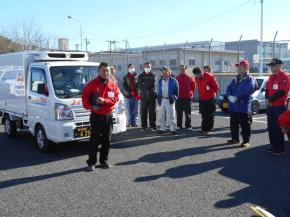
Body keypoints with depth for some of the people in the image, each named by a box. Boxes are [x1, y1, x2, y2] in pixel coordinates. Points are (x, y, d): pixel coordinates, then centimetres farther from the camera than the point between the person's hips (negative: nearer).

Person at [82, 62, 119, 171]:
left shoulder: (112, 84, 6)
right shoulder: (92, 84, -2)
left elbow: (116, 98, 0)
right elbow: (84, 97, -1)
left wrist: (105, 101, -16)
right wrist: (90, 107, -15)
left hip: (108, 116, 3)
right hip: (96, 116, -3)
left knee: (107, 140, 10)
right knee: (94, 140, 0)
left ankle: (104, 161, 24)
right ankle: (91, 162, 8)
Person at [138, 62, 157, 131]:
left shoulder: (153, 75, 8)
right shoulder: (140, 76, 10)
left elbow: (153, 84, -7)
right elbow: (139, 86, -2)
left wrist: (144, 84, -7)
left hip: (152, 96, 0)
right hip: (143, 96, 0)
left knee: (152, 112, 1)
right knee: (143, 112, 2)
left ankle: (152, 126, 7)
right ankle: (143, 126, 10)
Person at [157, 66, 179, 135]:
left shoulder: (173, 81, -3)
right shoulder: (160, 81, 11)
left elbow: (176, 91, 1)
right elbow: (158, 91, 15)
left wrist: (174, 97, -6)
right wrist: (158, 99, 6)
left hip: (169, 100, -5)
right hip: (162, 100, 5)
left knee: (170, 116, -5)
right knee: (162, 115, 10)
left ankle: (173, 129, 1)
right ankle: (162, 128, 18)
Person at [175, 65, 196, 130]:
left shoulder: (190, 78, 2)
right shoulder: (177, 78, 5)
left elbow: (193, 88, 9)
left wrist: (191, 94, 6)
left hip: (188, 98, -1)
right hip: (179, 98, 1)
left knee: (188, 113, 4)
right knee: (179, 113, 6)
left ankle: (188, 126, 11)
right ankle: (179, 126, 15)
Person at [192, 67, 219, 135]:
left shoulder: (210, 77, -18)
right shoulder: (196, 78, 0)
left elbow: (216, 87, -8)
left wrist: (211, 93, -2)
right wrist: (200, 94, 9)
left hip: (210, 98, -6)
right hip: (202, 98, 6)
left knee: (210, 115, 1)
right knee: (203, 114, 11)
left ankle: (209, 129, 6)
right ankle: (204, 128, 18)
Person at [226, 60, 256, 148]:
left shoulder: (250, 79, -6)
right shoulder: (236, 79, 17)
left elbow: (246, 91, -20)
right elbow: (229, 89, 12)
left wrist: (236, 97, -21)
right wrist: (230, 96, -9)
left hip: (244, 106, -7)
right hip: (233, 106, 7)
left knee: (245, 125, -2)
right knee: (233, 124, 15)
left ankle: (246, 141, 7)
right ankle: (235, 139, 28)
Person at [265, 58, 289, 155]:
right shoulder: (271, 77, 16)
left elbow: (281, 92, -19)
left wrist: (270, 100, -14)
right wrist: (267, 99, -3)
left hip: (279, 107, -8)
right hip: (270, 106, 8)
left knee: (278, 129, -5)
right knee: (271, 128, 12)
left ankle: (280, 149, 4)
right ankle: (273, 146, 24)